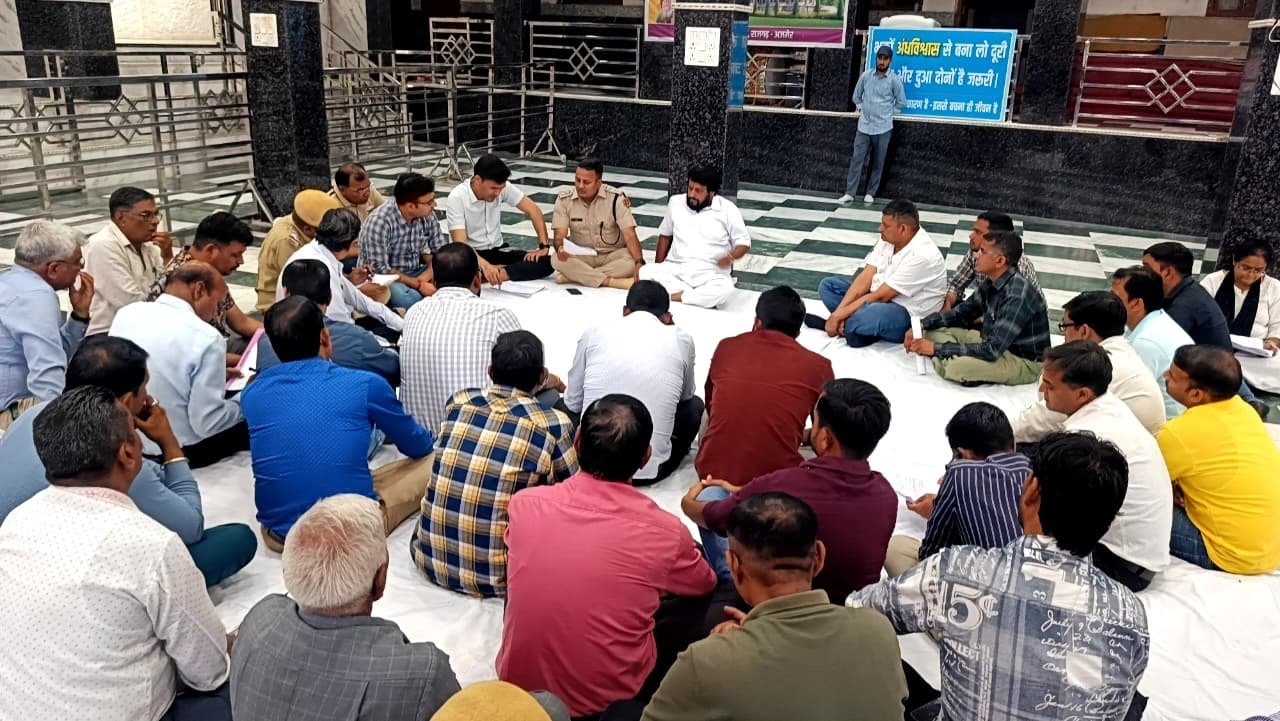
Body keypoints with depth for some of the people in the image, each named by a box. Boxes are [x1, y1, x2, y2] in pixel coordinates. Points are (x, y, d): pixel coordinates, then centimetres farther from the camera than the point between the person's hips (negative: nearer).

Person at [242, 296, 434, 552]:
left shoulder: (252, 393, 2)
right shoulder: (365, 384, -9)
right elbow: (418, 447, 10)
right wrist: (430, 438, 35)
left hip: (278, 534, 3)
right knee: (433, 461, 14)